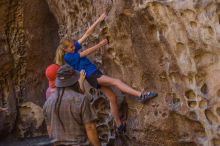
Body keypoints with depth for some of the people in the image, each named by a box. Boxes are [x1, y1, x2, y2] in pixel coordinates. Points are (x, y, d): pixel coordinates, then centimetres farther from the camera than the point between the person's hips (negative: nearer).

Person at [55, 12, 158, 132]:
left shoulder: (74, 48, 11)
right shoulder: (67, 57, -9)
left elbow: (87, 34, 8)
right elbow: (85, 53, -12)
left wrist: (99, 20, 5)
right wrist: (100, 44, -10)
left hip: (96, 73, 8)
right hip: (91, 76, -8)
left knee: (112, 98, 2)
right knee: (116, 81, -25)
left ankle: (119, 125, 11)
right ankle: (141, 95, -37)